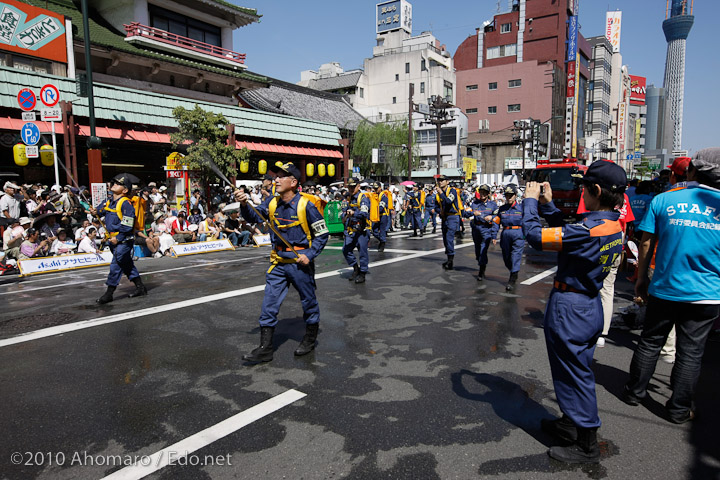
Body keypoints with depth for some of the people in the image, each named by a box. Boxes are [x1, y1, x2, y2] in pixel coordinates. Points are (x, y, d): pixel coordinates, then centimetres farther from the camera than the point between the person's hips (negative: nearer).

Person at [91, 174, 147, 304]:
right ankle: (140, 287, 26)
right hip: (114, 240, 9)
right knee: (127, 265, 16)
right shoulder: (109, 201, 10)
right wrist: (95, 212, -1)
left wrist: (118, 238, -18)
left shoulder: (126, 203, -15)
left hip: (124, 241, -9)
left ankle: (109, 293, 0)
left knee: (116, 265, -7)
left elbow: (127, 225, -19)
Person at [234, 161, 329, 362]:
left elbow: (323, 234, -9)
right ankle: (265, 349, 10)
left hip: (300, 262, -4)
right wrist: (244, 205, -18)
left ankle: (310, 339, 33)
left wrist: (310, 255, -18)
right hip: (278, 261, 5)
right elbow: (254, 217, 0)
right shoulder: (272, 201, 1)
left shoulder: (305, 205, -14)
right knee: (269, 304, 2)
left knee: (308, 301, 11)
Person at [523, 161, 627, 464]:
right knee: (577, 371, 23)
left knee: (575, 374, 5)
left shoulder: (590, 230, -28)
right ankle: (571, 425, 42)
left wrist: (530, 200, -13)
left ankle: (587, 446, 21)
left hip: (569, 309, -9)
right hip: (590, 306, 9)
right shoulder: (613, 226, 2)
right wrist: (547, 204, 9)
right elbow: (567, 232, 13)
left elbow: (536, 236, -27)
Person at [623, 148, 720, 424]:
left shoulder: (663, 201, -5)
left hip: (665, 289, 0)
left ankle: (634, 392, 27)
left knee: (650, 342, 15)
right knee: (690, 351, 10)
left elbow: (646, 244, -2)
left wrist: (641, 279, 9)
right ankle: (679, 410, 21)